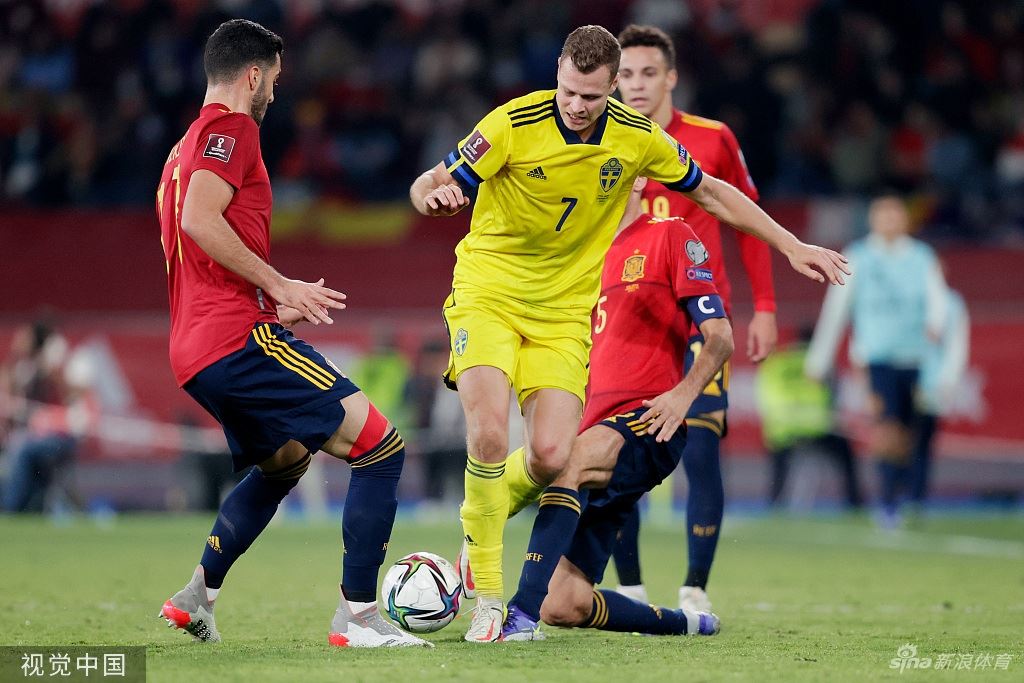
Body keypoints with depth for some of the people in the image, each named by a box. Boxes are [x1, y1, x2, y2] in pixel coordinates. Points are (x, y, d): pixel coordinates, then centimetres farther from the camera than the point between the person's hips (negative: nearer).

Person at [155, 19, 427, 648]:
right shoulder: (231, 127, -5)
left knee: (284, 463, 33)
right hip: (240, 336, -10)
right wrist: (281, 286, -15)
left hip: (195, 351, 10)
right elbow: (200, 219, -20)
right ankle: (358, 616, -14)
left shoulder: (186, 147, 25)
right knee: (382, 445, -11)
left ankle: (198, 595, 27)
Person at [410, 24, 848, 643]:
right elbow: (429, 185, -12)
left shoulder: (637, 138, -5)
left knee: (550, 456, -13)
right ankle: (487, 598, -11)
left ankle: (479, 533, 19)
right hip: (488, 291, -3)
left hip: (565, 312, 3)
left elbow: (712, 192, 10)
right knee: (489, 433, -23)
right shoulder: (514, 123, -15)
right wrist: (434, 194, -38)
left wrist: (792, 246, 9)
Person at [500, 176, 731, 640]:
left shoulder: (670, 236, 4)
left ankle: (524, 611, -47)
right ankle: (685, 625, 18)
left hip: (648, 426, -7)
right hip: (594, 428, 7)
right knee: (562, 606, -5)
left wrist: (684, 393, -19)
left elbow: (720, 336, -2)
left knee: (571, 461, -40)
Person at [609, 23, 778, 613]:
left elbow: (748, 222, 8)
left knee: (701, 453, -10)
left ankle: (696, 592, -2)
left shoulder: (714, 140, 1)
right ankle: (631, 592, 7)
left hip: (699, 319, -2)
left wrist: (765, 308, 3)